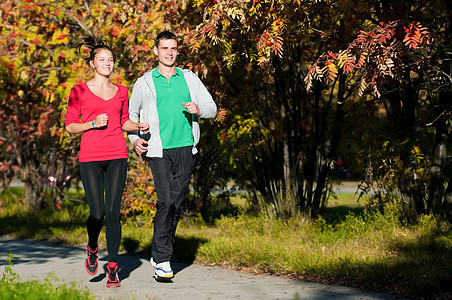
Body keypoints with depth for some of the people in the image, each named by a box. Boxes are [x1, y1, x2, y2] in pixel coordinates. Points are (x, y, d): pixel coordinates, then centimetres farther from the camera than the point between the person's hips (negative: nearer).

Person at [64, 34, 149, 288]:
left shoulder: (121, 91, 12)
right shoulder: (80, 91, 3)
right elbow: (70, 126, 3)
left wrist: (139, 126, 4)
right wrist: (93, 123, -13)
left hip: (117, 156, 2)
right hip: (91, 157, -2)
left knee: (113, 212, -4)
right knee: (98, 213, -8)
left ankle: (113, 267, 4)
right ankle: (92, 248, 24)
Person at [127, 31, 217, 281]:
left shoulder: (189, 78, 13)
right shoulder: (145, 82, 8)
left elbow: (212, 108, 12)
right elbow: (131, 113, 19)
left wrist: (199, 109, -10)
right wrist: (134, 138, 3)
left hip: (185, 147, 3)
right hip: (159, 150, -3)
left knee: (177, 203, 4)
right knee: (166, 201, -14)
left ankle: (159, 254, 19)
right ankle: (162, 260, -9)